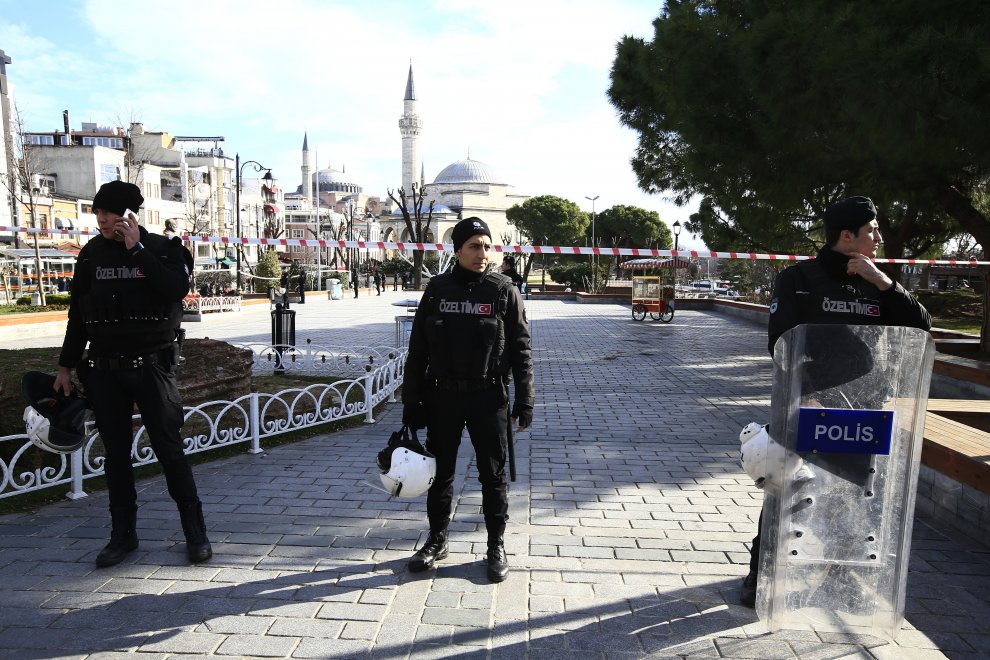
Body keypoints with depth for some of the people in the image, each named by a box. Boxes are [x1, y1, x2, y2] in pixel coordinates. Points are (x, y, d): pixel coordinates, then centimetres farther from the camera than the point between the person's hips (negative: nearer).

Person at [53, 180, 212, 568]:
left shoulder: (162, 248, -3)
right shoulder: (92, 253, 6)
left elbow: (177, 289, -23)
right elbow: (77, 313, 12)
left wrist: (136, 248, -19)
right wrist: (66, 365, 13)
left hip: (152, 365, -4)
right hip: (105, 369, 4)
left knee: (169, 449, -1)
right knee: (116, 454, 9)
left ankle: (195, 532, 11)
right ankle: (123, 534, 22)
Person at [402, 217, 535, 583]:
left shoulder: (504, 291, -3)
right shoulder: (437, 289, 2)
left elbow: (521, 349, -2)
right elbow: (418, 348, 5)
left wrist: (524, 401, -6)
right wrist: (411, 401, 3)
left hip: (488, 397, -2)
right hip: (442, 395, 2)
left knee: (493, 474, 8)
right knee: (440, 472, 14)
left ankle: (496, 546, 24)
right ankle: (437, 539, 33)